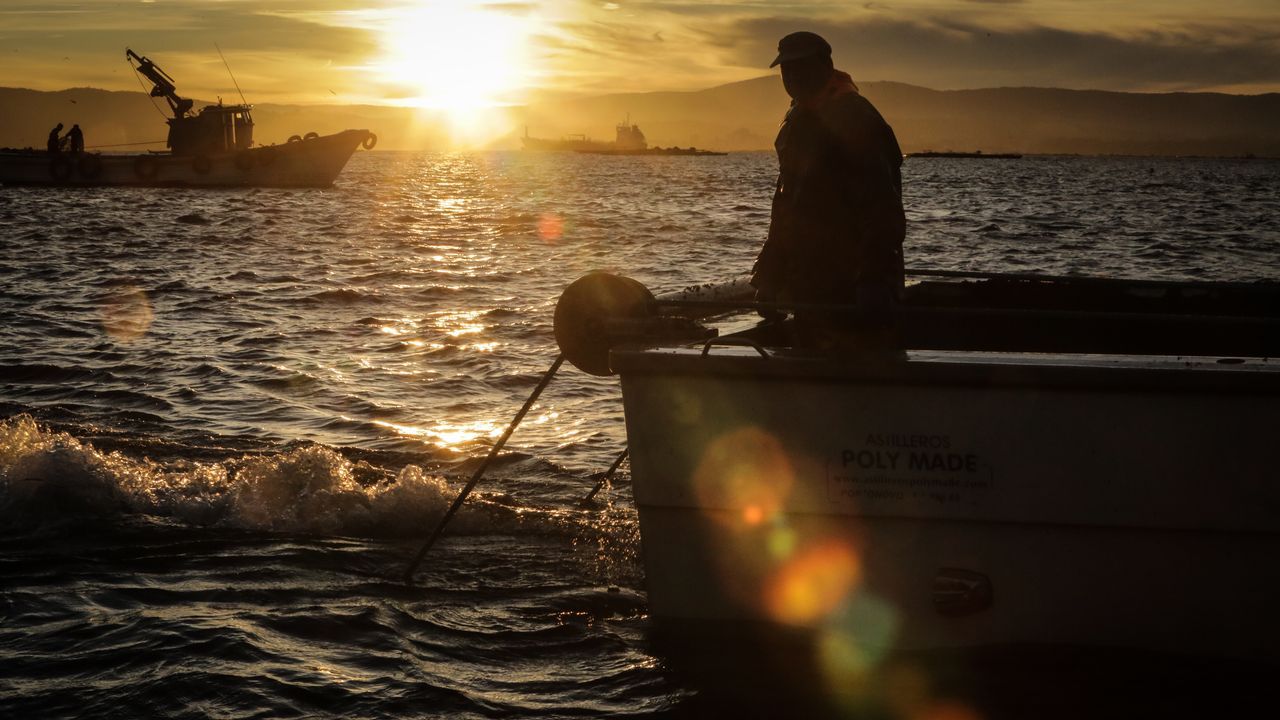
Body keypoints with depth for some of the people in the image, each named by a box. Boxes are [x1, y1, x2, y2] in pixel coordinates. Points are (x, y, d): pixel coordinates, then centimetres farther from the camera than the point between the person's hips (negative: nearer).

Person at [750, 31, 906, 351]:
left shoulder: (853, 118, -13)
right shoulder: (799, 123, 17)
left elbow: (882, 212, -21)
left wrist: (875, 283, -28)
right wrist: (770, 277, 19)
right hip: (812, 294, 10)